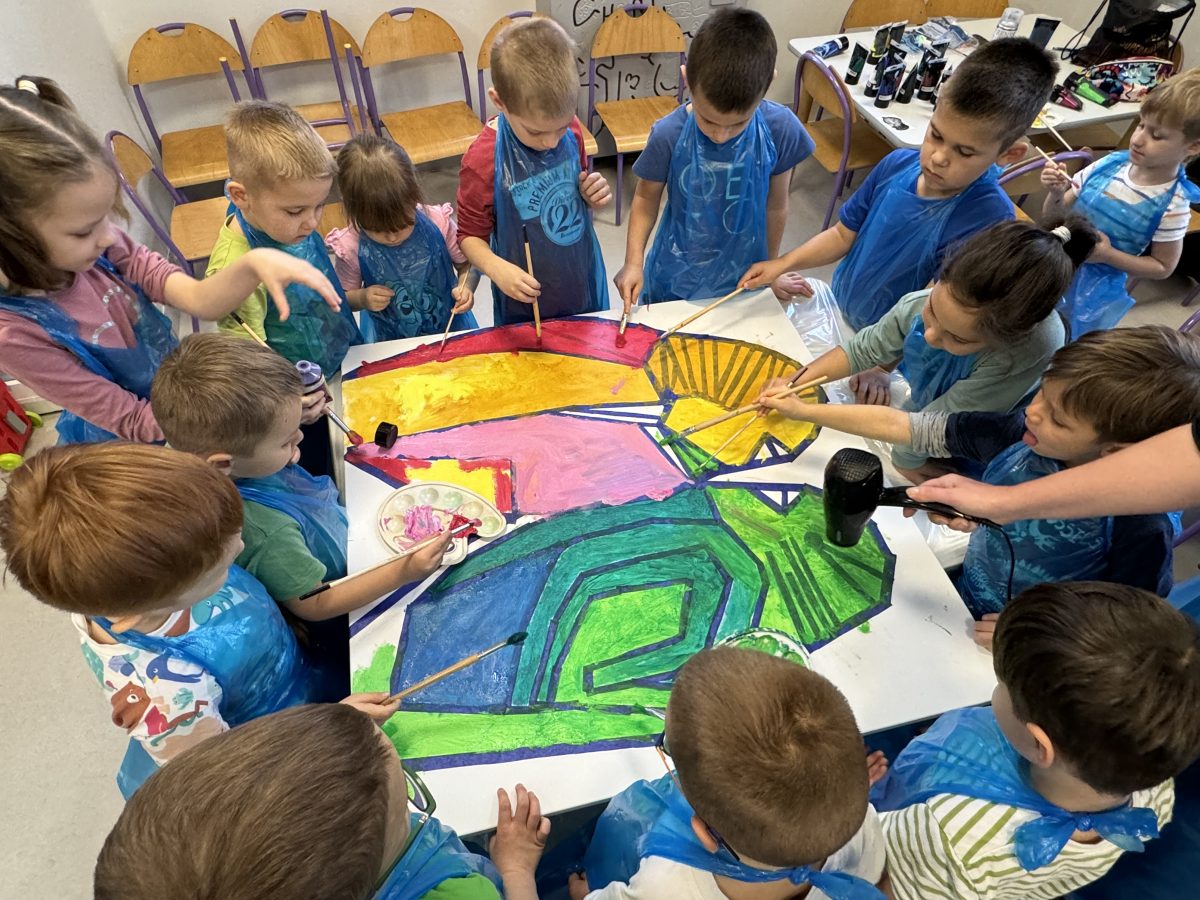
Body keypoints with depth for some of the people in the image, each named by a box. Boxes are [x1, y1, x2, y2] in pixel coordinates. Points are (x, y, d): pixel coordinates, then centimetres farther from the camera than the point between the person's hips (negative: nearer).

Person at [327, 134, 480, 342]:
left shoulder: (439, 223, -14)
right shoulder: (350, 247, -14)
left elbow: (467, 264, 1)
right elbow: (343, 297, 2)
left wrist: (466, 288, -19)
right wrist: (362, 298, -18)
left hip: (451, 327, 1)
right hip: (390, 342, 0)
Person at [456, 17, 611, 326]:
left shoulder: (570, 129, -9)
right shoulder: (482, 161, -23)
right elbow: (470, 235, -11)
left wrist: (593, 194, -13)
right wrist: (498, 269, -32)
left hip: (587, 286, 5)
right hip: (526, 308, -4)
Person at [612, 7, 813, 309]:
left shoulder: (781, 130, -18)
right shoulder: (668, 135, -22)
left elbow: (775, 206, -5)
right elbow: (646, 198, -6)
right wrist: (633, 261, -19)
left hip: (744, 281, 1)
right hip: (672, 283, -1)